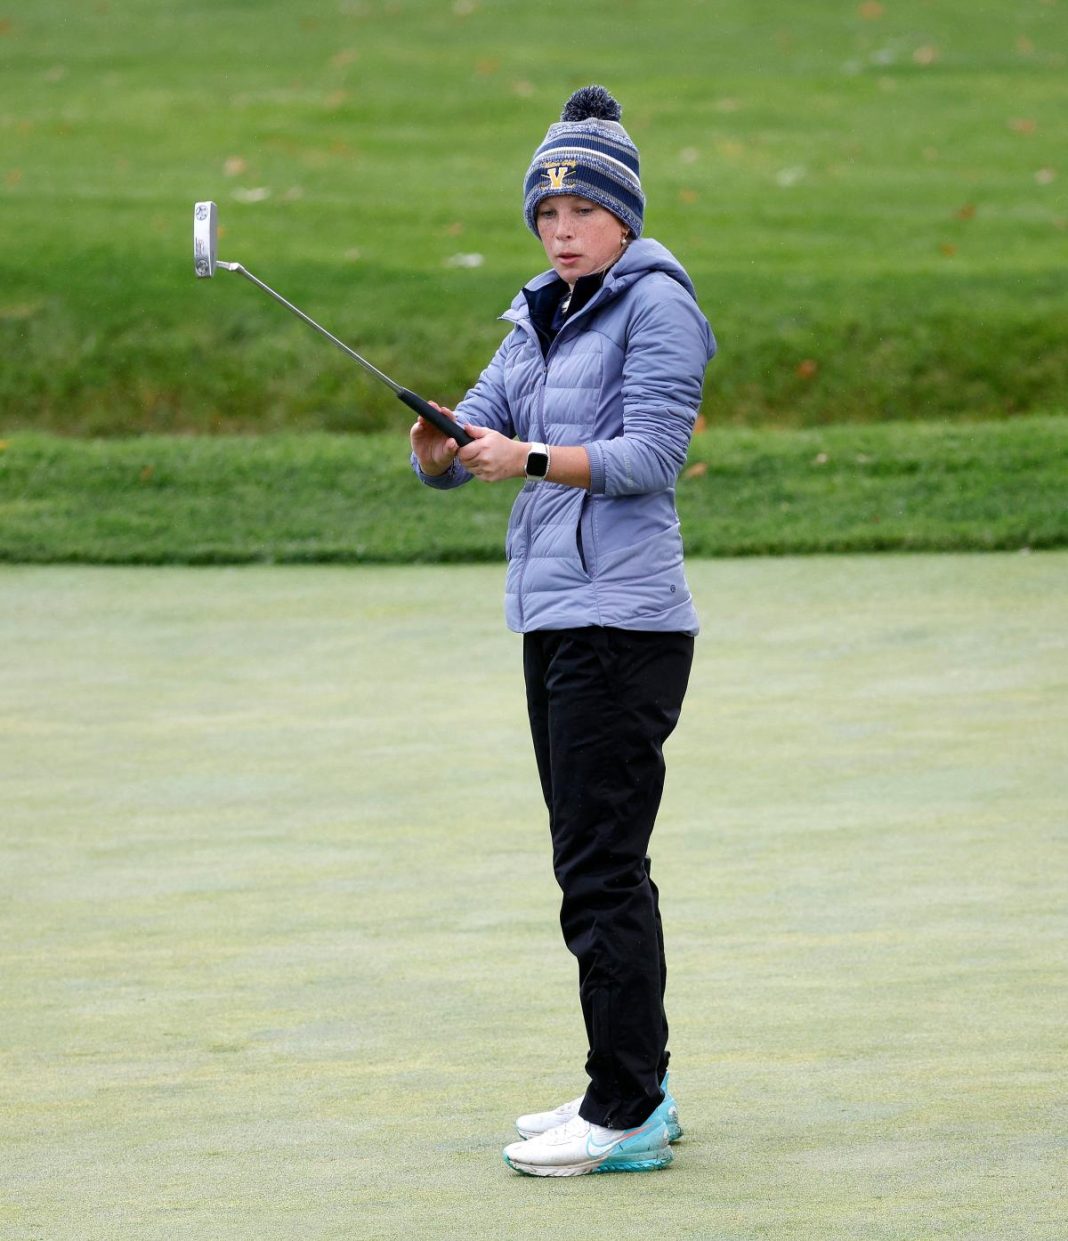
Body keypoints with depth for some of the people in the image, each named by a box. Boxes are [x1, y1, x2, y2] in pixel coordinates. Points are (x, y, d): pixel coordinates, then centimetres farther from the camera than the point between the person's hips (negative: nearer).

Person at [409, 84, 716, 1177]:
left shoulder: (657, 304, -7)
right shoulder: (538, 319, 18)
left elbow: (650, 453, -16)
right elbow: (477, 432, 11)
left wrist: (533, 460, -27)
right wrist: (440, 444, -12)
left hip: (625, 618, -9)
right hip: (554, 618, 9)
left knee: (601, 868, -11)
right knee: (595, 865, 13)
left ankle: (626, 1114, -9)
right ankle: (635, 1093, 20)